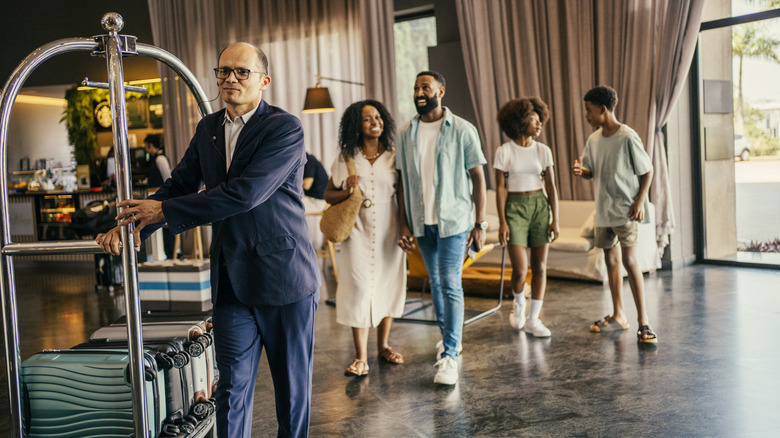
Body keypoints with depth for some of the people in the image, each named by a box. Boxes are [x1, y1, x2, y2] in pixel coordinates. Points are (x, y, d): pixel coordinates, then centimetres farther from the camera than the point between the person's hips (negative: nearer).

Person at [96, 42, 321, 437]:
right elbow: (180, 184, 14)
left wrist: (165, 211, -17)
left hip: (283, 277, -5)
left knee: (292, 385, 9)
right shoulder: (208, 128, 10)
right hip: (231, 281, 5)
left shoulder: (285, 128, -12)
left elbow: (246, 192, -23)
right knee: (232, 386, 7)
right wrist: (133, 224, -4)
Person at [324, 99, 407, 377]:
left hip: (388, 229, 2)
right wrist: (346, 192, -12)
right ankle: (361, 358, -2)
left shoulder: (393, 156, 3)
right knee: (359, 288, -7)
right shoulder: (346, 158, 2)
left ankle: (383, 346, 26)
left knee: (388, 285, 9)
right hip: (358, 230, -1)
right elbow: (328, 194, 8)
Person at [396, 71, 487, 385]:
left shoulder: (462, 130, -5)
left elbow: (478, 178, -3)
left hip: (454, 220, -4)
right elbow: (404, 182, 8)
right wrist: (404, 225, 3)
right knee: (436, 283, 15)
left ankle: (449, 355, -4)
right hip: (422, 222, 4)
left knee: (451, 285, -7)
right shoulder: (406, 134, 5)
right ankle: (448, 335, 33)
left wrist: (480, 223, -7)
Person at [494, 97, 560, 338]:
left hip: (540, 207, 3)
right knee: (520, 269, -10)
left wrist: (555, 219, -1)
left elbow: (551, 187, 4)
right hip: (514, 208, -3)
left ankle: (533, 320, 14)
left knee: (539, 266, 3)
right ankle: (518, 302, 24)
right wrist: (502, 222, -10)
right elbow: (500, 188, -5)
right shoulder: (504, 151, -4)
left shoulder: (543, 151, 4)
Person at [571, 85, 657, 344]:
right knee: (611, 261, 13)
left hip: (625, 211, -7)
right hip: (603, 211, 7)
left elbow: (647, 171, -7)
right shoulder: (593, 140, 8)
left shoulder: (628, 137, -13)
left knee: (629, 261, -11)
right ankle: (618, 316, 25)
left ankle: (643, 322, -7)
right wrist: (580, 170, -8)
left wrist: (640, 201, -16)